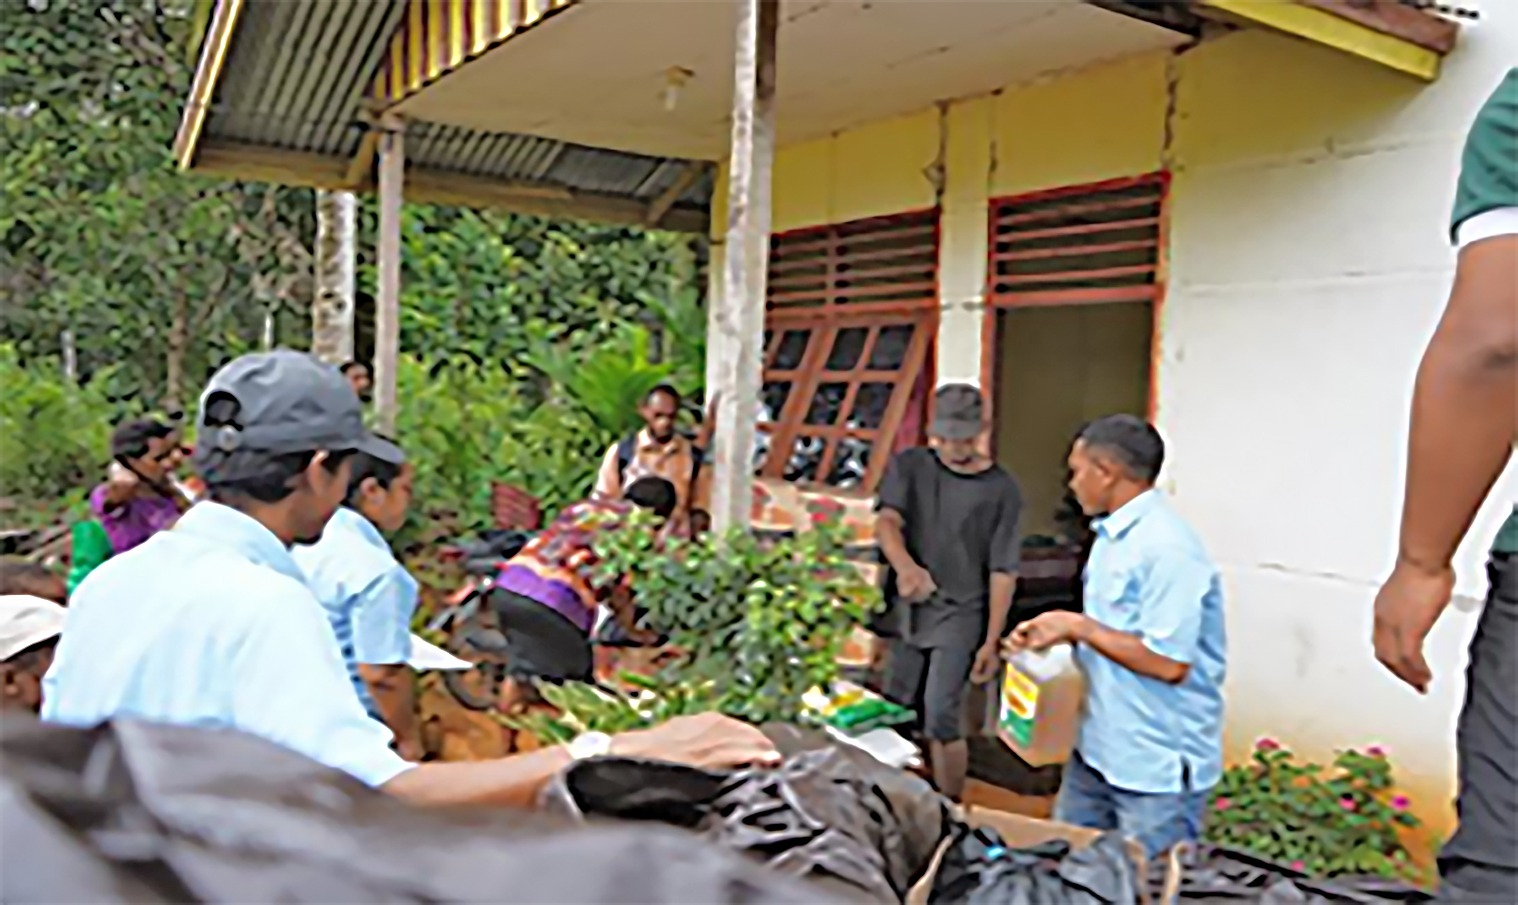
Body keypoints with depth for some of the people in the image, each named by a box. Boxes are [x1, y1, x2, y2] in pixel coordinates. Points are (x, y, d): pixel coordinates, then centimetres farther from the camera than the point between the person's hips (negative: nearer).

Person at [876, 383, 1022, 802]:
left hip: (959, 615, -3)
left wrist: (992, 641, -8)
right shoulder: (909, 466, -1)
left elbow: (1003, 572, -5)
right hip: (904, 609, 4)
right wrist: (905, 566, -38)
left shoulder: (1001, 490, -6)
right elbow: (886, 521, -18)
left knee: (941, 718, -11)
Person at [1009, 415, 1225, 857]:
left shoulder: (1167, 548, -22)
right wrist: (1060, 633, 4)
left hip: (1158, 768, -9)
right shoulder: (1112, 535, 8)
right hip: (1098, 749, 9)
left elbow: (1168, 662, -25)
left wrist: (1078, 627, -18)